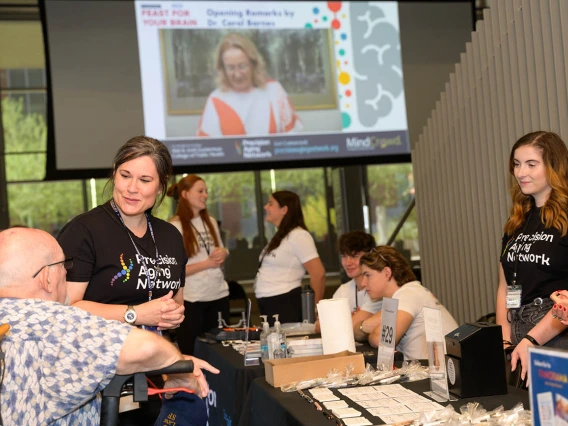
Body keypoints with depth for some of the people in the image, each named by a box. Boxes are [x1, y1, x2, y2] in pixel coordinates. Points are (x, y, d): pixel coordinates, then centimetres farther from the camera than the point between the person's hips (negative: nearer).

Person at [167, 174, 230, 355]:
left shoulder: (211, 222, 10)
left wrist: (223, 254, -2)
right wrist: (207, 263, -16)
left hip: (219, 295, 6)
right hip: (191, 300, -6)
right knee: (192, 353, 3)